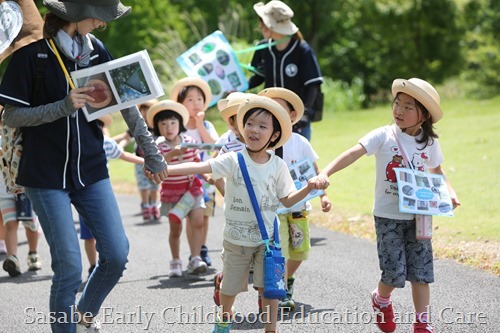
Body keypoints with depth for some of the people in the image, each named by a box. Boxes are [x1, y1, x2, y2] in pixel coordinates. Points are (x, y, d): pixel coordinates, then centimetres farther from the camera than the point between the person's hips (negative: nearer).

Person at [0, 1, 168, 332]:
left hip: (91, 170, 5)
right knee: (69, 267, -7)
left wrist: (151, 154, 10)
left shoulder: (95, 50, 3)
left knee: (117, 255, 2)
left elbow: (126, 104, 9)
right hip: (47, 176, -5)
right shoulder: (32, 52, -11)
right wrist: (64, 107, -23)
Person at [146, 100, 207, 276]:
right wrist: (173, 153, -39)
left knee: (197, 222, -13)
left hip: (192, 188, 2)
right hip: (171, 191, -2)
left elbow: (197, 162, 12)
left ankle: (195, 260, -14)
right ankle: (176, 262, 21)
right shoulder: (159, 146, -9)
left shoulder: (189, 142, -1)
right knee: (175, 228, 6)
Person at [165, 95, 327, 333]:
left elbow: (287, 200, 4)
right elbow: (200, 167, -22)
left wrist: (309, 188, -13)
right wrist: (165, 169, -34)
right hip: (237, 237, 0)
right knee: (230, 286, 14)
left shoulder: (278, 166, -3)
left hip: (267, 237, 1)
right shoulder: (234, 160, -12)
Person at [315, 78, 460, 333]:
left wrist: (449, 192, 1)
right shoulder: (384, 136, -11)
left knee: (421, 273, 2)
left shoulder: (430, 143, 1)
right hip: (388, 216, -3)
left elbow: (437, 171, 20)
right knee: (395, 273, -5)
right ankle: (381, 299, 28)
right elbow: (353, 154, -23)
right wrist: (325, 173, -38)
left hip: (417, 216, 3)